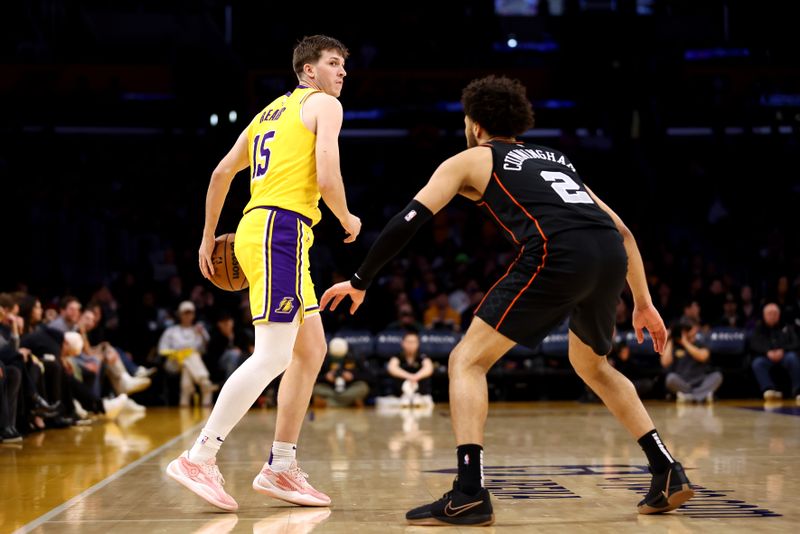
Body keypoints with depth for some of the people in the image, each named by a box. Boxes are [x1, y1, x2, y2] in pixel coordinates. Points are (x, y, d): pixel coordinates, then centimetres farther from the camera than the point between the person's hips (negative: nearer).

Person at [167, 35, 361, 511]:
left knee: (312, 350, 12)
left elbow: (221, 173, 26)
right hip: (281, 227, -9)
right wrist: (348, 219, 4)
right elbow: (327, 176, -14)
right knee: (273, 356, -14)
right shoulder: (324, 105, 1)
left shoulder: (272, 111, 25)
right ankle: (199, 458, -15)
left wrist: (209, 237, 32)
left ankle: (281, 468, 11)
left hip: (257, 229, 9)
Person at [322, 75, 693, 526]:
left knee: (468, 360, 4)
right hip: (610, 254, 6)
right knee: (592, 365, 31)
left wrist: (361, 282, 23)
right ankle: (669, 473, 26)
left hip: (558, 254, -6)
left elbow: (409, 221, 13)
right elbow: (622, 230, 32)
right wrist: (643, 303, 36)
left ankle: (470, 494, -10)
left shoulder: (469, 160, 21)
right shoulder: (555, 158, 36)